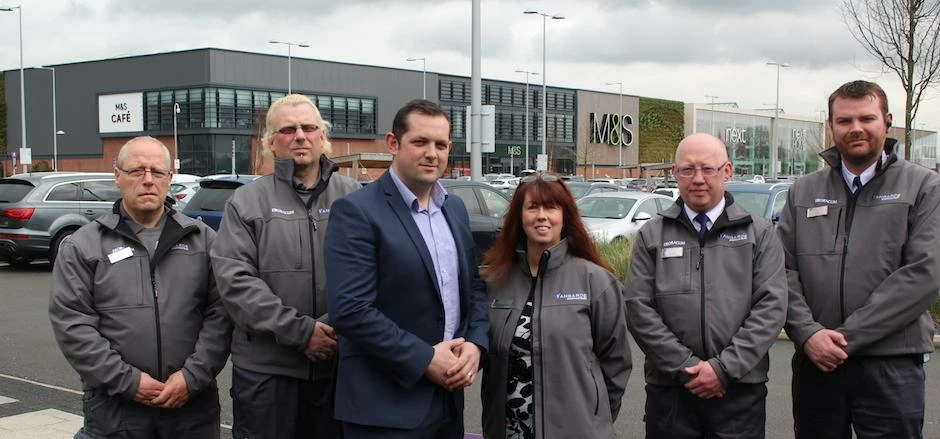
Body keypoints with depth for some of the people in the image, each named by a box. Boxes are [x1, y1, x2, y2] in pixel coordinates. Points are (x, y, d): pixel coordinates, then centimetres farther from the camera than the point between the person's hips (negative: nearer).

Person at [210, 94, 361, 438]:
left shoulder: (352, 196, 5)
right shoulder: (246, 202, 2)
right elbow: (234, 279, -7)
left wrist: (342, 324, -15)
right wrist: (298, 330, -14)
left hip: (339, 364, 1)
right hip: (266, 367, -1)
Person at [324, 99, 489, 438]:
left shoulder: (455, 209, 11)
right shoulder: (356, 212, -12)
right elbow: (350, 309, -19)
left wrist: (475, 344, -3)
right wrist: (424, 360, -18)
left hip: (449, 396, 7)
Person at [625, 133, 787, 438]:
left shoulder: (759, 233, 7)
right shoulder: (651, 236, 7)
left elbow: (772, 306, -2)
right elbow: (638, 310, 0)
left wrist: (725, 367, -10)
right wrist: (686, 367, -9)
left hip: (740, 389, 0)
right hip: (669, 389, 0)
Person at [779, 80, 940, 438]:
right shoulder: (803, 192, 11)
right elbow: (783, 269, 4)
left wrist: (847, 336, -14)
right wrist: (807, 332, -13)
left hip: (891, 366, -3)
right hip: (814, 362, 3)